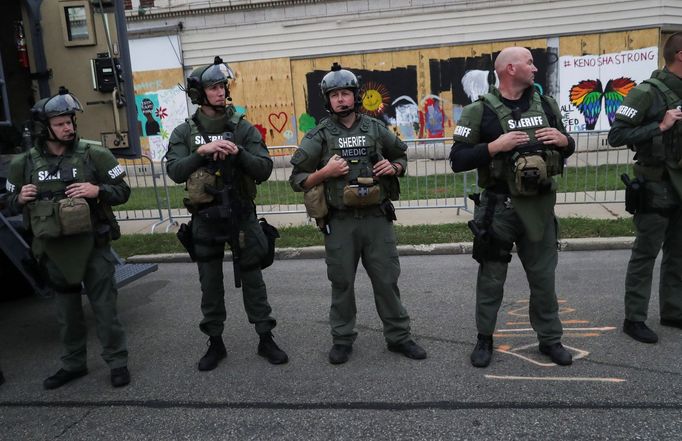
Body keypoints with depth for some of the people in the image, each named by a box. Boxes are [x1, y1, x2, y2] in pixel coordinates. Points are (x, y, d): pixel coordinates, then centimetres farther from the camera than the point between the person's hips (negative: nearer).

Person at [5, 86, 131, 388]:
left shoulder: (95, 155, -6)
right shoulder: (24, 164, 2)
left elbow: (123, 191, -3)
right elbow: (11, 204, 13)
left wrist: (97, 190, -21)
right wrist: (20, 199, -10)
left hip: (93, 246, -3)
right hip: (54, 251, 3)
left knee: (104, 307, 4)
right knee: (67, 311, 16)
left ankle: (118, 363, 17)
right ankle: (73, 364, 31)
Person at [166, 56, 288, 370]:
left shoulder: (243, 128, 0)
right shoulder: (184, 133, 2)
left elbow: (264, 169, -8)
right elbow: (174, 172, -10)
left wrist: (238, 153, -22)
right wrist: (202, 151, -21)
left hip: (241, 216, -1)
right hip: (204, 219, 1)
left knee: (252, 279, 8)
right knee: (210, 284, 11)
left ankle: (265, 339, 22)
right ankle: (215, 343, 27)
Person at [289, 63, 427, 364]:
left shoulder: (375, 129, 5)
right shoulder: (319, 136, -2)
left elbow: (402, 156, 20)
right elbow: (297, 180, 0)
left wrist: (393, 168, -3)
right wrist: (325, 172, -16)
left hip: (377, 218, 2)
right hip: (340, 223, -1)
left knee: (387, 279, 8)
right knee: (342, 283, 10)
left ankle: (398, 336, 23)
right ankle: (342, 340, 25)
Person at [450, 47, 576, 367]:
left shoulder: (547, 105, 8)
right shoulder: (480, 111, -7)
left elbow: (568, 148, 18)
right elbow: (457, 160, -10)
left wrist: (563, 140, -5)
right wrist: (495, 146, -22)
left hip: (540, 205, 4)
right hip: (499, 206, -4)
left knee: (544, 276, 13)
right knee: (491, 278, 8)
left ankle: (550, 339, 30)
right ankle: (484, 339, 25)